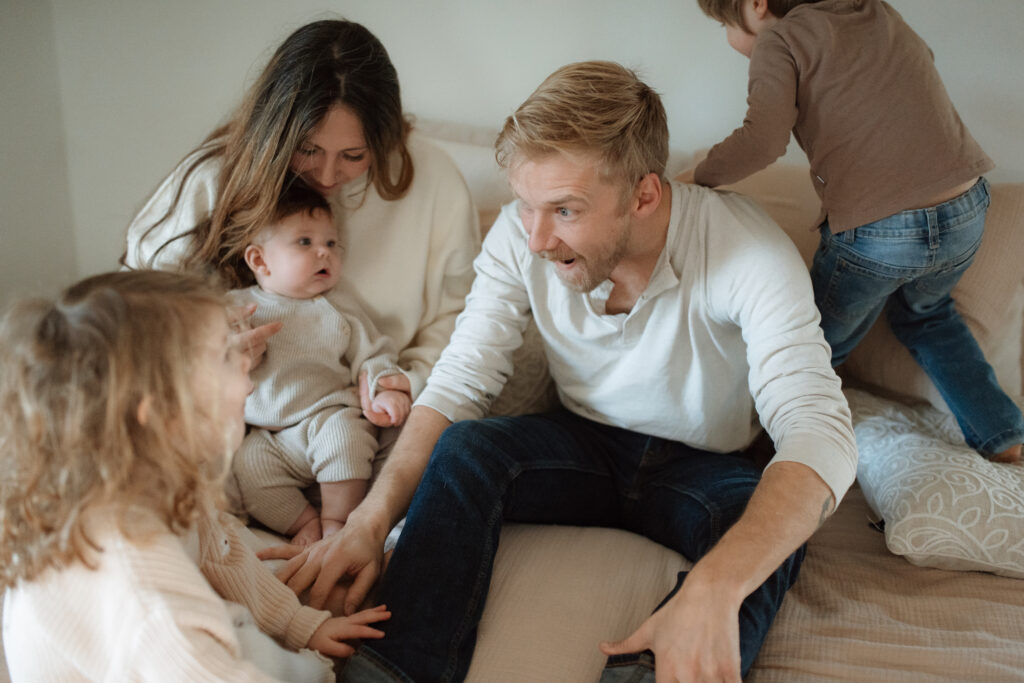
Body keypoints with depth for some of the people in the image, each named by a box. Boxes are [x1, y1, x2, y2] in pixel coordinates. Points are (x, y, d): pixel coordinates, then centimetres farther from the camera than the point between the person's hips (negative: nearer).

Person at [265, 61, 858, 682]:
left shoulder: (749, 251, -29)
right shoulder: (522, 235, -17)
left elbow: (820, 434, -39)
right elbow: (456, 386, -14)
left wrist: (714, 590, -57)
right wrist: (370, 521, -32)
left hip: (702, 466, -2)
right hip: (586, 445, 3)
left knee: (767, 527, -35)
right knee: (464, 449, -27)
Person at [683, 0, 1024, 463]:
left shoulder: (780, 38, -7)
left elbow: (762, 140, -21)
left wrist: (697, 177, -6)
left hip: (874, 233, -7)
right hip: (967, 212, 7)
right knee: (926, 313, 34)